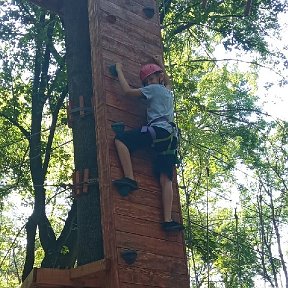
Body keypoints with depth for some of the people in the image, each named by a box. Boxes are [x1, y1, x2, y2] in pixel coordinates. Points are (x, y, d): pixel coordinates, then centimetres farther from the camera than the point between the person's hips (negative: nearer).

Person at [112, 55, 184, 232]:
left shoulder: (154, 89, 6)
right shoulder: (168, 91, 29)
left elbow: (128, 91, 4)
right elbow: (168, 81, 55)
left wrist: (119, 71, 16)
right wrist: (161, 64, 60)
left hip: (158, 130, -8)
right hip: (171, 136, 8)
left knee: (120, 139, -9)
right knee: (166, 179, 0)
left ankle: (129, 178, -21)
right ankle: (168, 220, -9)